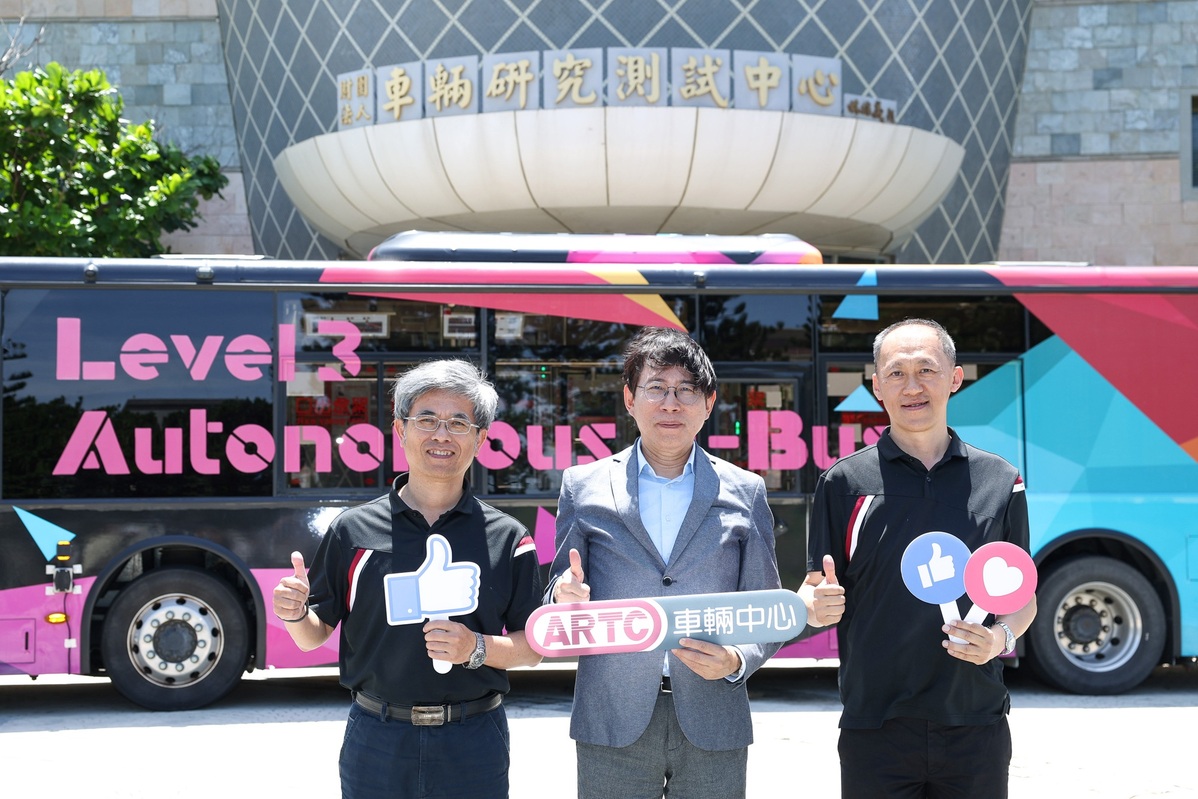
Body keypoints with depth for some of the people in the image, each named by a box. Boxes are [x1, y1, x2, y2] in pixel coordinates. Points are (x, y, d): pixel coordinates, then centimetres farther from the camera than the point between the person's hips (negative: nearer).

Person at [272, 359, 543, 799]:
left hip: (473, 743, 0)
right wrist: (295, 615, -13)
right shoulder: (353, 530, 2)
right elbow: (315, 635, 8)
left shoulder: (507, 538, 1)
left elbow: (532, 648, 2)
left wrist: (478, 649, -16)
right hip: (376, 741, 1)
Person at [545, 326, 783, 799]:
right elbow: (559, 608, 9)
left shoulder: (746, 492, 8)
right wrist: (564, 600, -13)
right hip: (612, 725, 0)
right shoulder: (582, 487, 7)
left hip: (712, 726, 0)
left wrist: (737, 661, -11)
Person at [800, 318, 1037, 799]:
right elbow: (814, 588, 4)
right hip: (875, 731, -1)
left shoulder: (1000, 482, 5)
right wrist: (816, 607, -18)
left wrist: (1002, 636, -9)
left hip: (976, 724, 1)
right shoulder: (845, 481, 1)